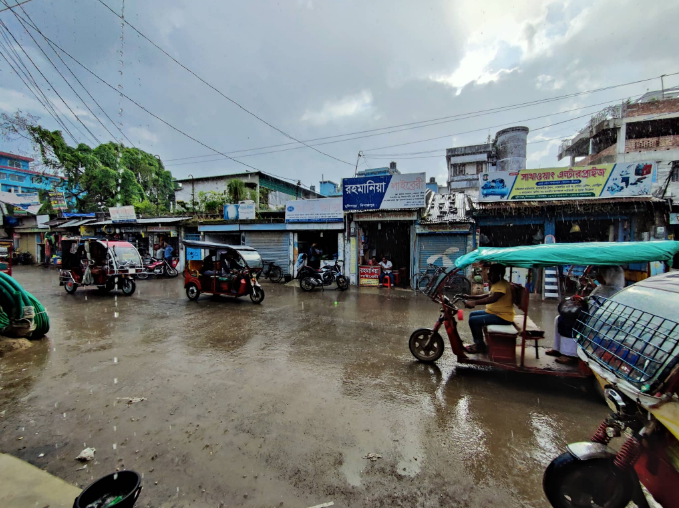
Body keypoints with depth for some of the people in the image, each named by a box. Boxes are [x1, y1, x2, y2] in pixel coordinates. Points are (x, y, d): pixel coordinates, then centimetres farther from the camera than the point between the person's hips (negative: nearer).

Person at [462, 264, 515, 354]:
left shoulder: (502, 284, -21)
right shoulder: (497, 283, 13)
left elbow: (493, 298, -38)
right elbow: (488, 296, 22)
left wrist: (475, 302, -47)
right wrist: (470, 297, 12)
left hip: (502, 317, -11)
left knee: (473, 320, -19)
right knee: (473, 315, 14)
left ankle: (481, 346, 0)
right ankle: (477, 343, 19)